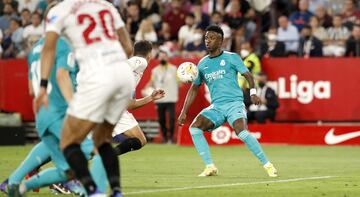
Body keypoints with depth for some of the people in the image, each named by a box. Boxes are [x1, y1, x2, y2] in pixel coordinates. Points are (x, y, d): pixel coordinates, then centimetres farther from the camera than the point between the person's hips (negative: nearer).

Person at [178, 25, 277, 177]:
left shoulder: (231, 58, 2)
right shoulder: (202, 64, 14)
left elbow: (248, 75, 0)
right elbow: (194, 88, 20)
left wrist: (253, 92, -19)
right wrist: (184, 112, 14)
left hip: (234, 103, -5)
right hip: (216, 106, 5)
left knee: (241, 132, -28)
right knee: (194, 127, -17)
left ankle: (267, 165, -16)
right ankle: (210, 167, -11)